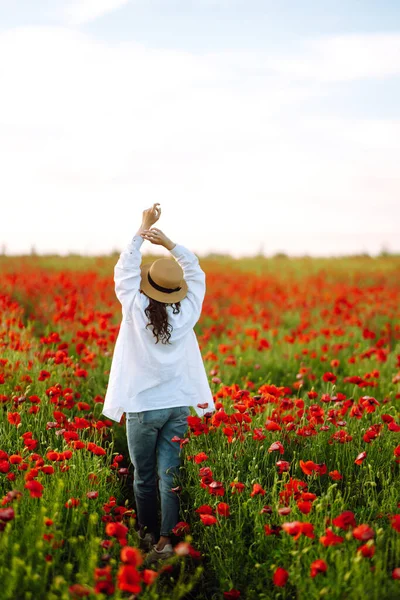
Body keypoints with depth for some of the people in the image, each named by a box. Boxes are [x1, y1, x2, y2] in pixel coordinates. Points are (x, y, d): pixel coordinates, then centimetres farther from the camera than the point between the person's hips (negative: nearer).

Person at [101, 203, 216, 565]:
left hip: (143, 407, -2)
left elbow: (125, 270, 0)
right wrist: (167, 242, 4)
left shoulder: (136, 310, -13)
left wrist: (143, 230, 7)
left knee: (144, 478, 10)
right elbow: (196, 272, 8)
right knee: (170, 475, 2)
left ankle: (148, 536, 19)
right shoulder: (187, 313, -7)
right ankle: (166, 540, -3)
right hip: (178, 405, 2)